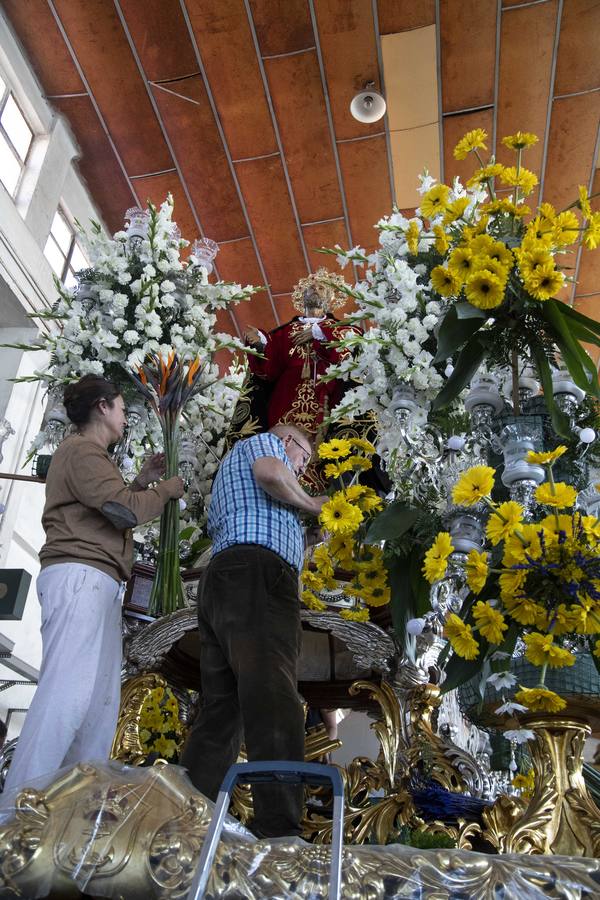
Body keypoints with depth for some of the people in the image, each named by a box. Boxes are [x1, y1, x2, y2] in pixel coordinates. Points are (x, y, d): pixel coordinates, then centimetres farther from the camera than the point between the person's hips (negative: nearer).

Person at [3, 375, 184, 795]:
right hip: (80, 577, -10)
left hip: (94, 584, 10)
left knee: (101, 698, 5)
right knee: (66, 692, -17)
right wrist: (171, 486, 0)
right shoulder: (82, 450, -5)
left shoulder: (86, 454, 29)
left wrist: (141, 482, 22)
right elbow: (126, 510, -15)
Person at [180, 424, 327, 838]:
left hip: (218, 581, 9)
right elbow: (268, 472, -11)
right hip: (258, 571, -9)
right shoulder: (263, 441, 14)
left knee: (221, 710, 4)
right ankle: (279, 830, -27)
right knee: (273, 701, -20)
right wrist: (310, 504, 6)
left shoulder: (230, 466, 40)